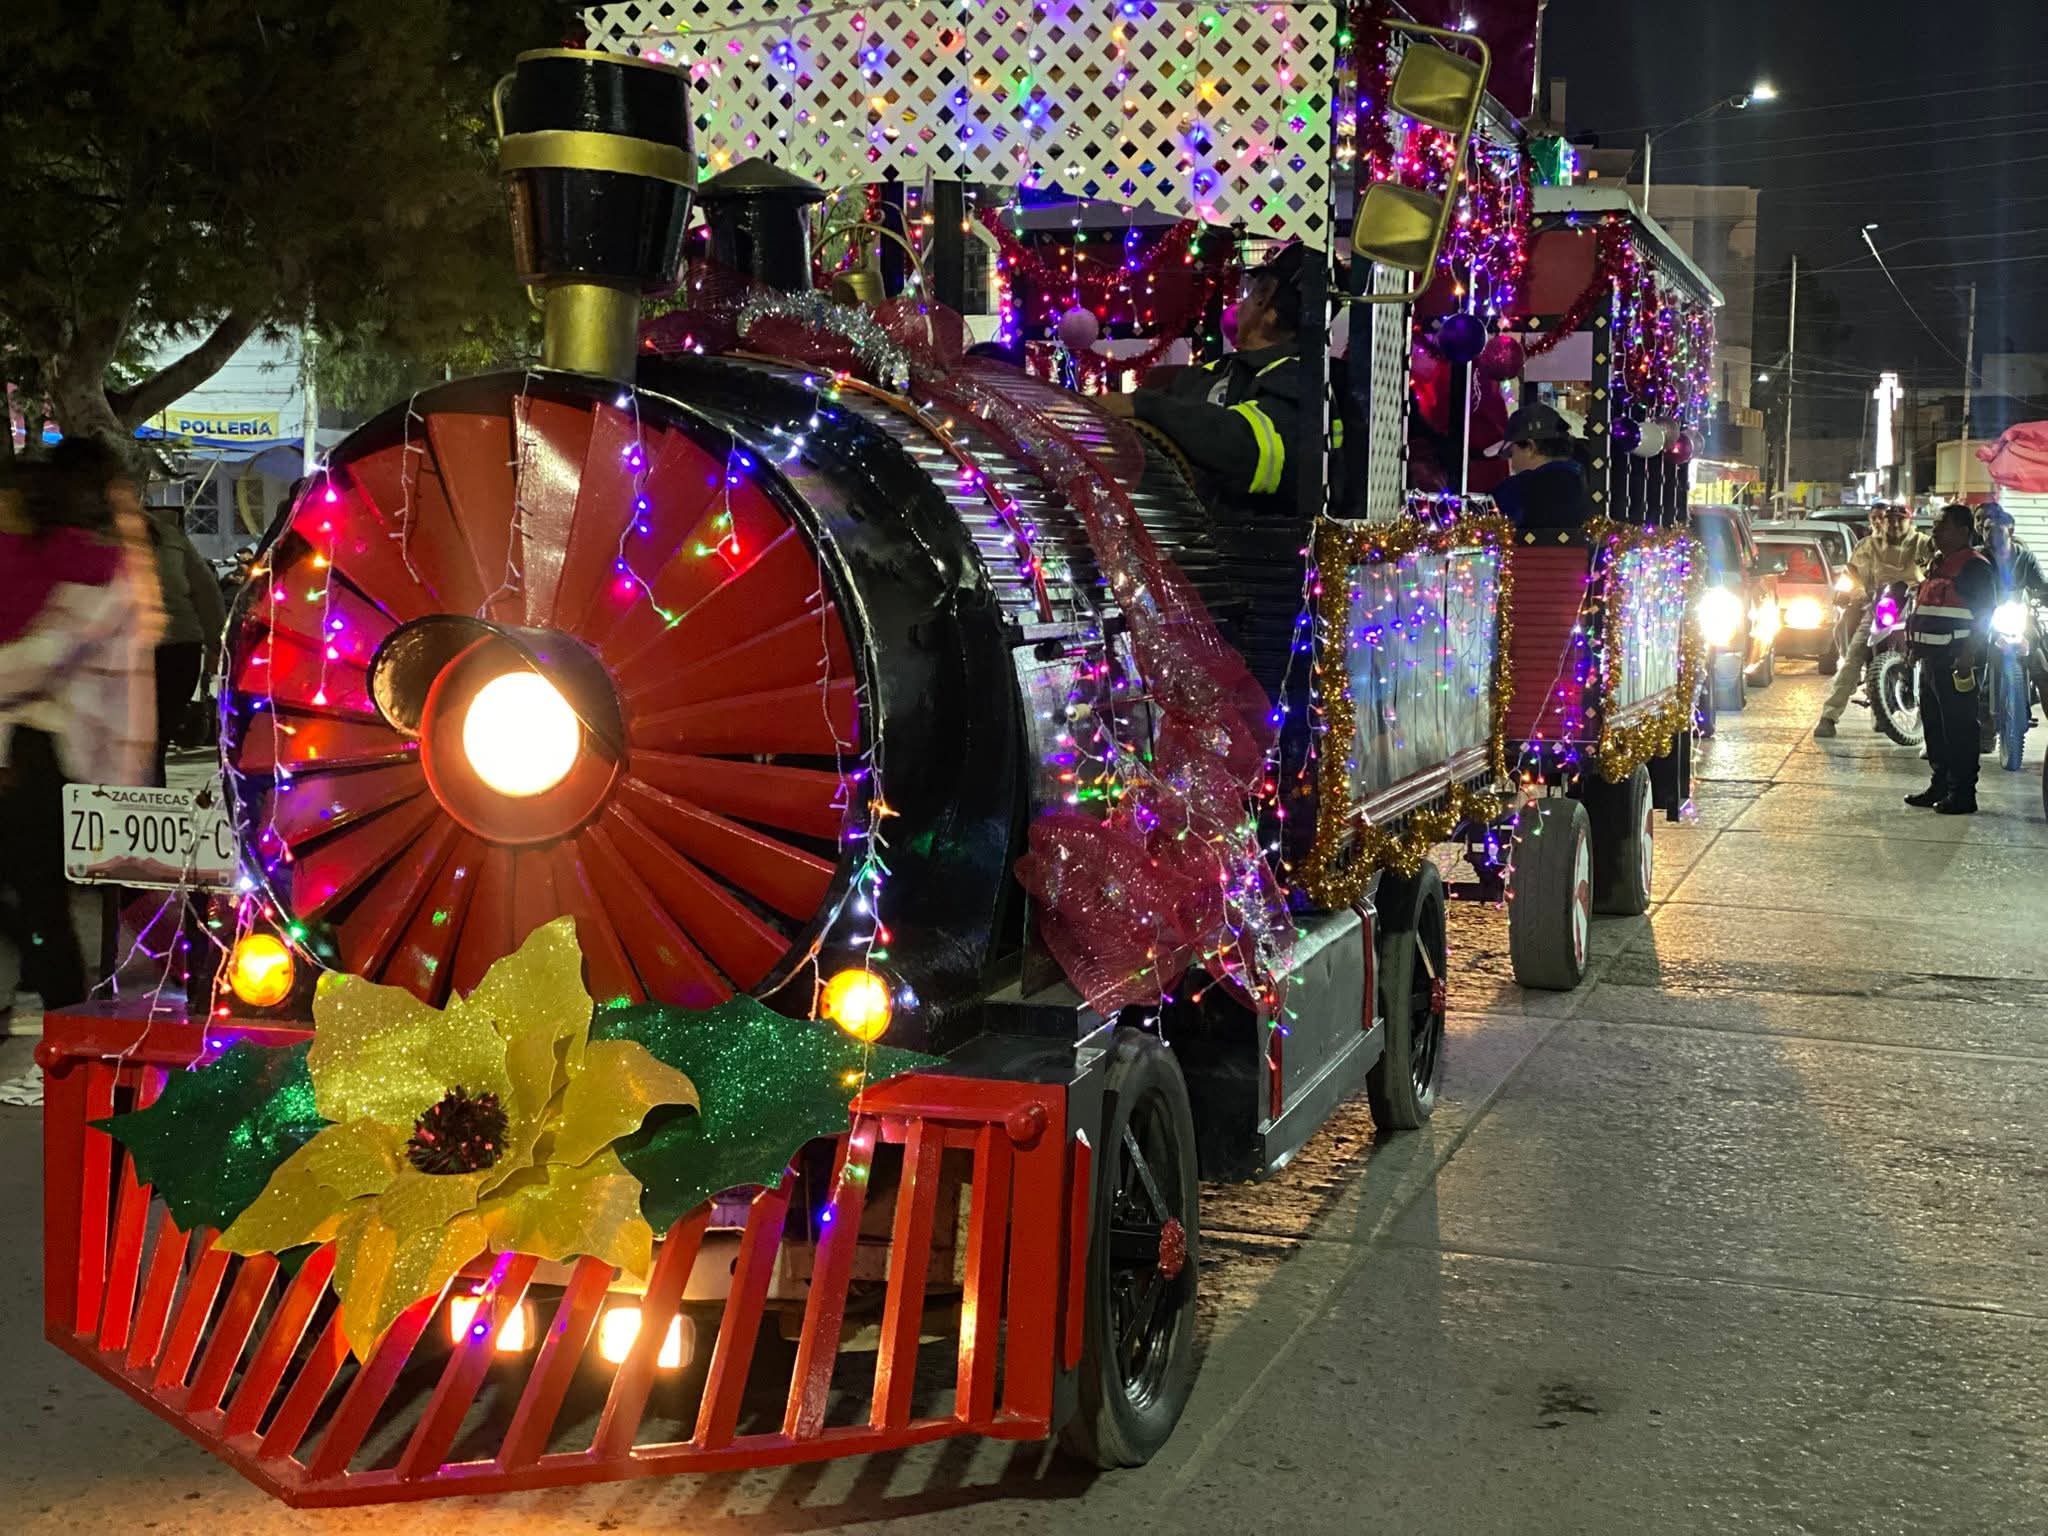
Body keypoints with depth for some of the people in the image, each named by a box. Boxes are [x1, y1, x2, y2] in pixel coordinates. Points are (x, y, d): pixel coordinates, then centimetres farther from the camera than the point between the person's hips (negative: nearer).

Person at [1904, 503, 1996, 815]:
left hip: (1958, 661, -10)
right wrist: (1915, 646, 22)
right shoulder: (1937, 564, 19)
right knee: (1933, 725, 14)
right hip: (1933, 658, 10)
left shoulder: (1975, 566, -11)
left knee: (1959, 728, -7)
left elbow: (1984, 613, -17)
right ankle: (1941, 785, 24)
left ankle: (1963, 794, -4)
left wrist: (1968, 654, -23)